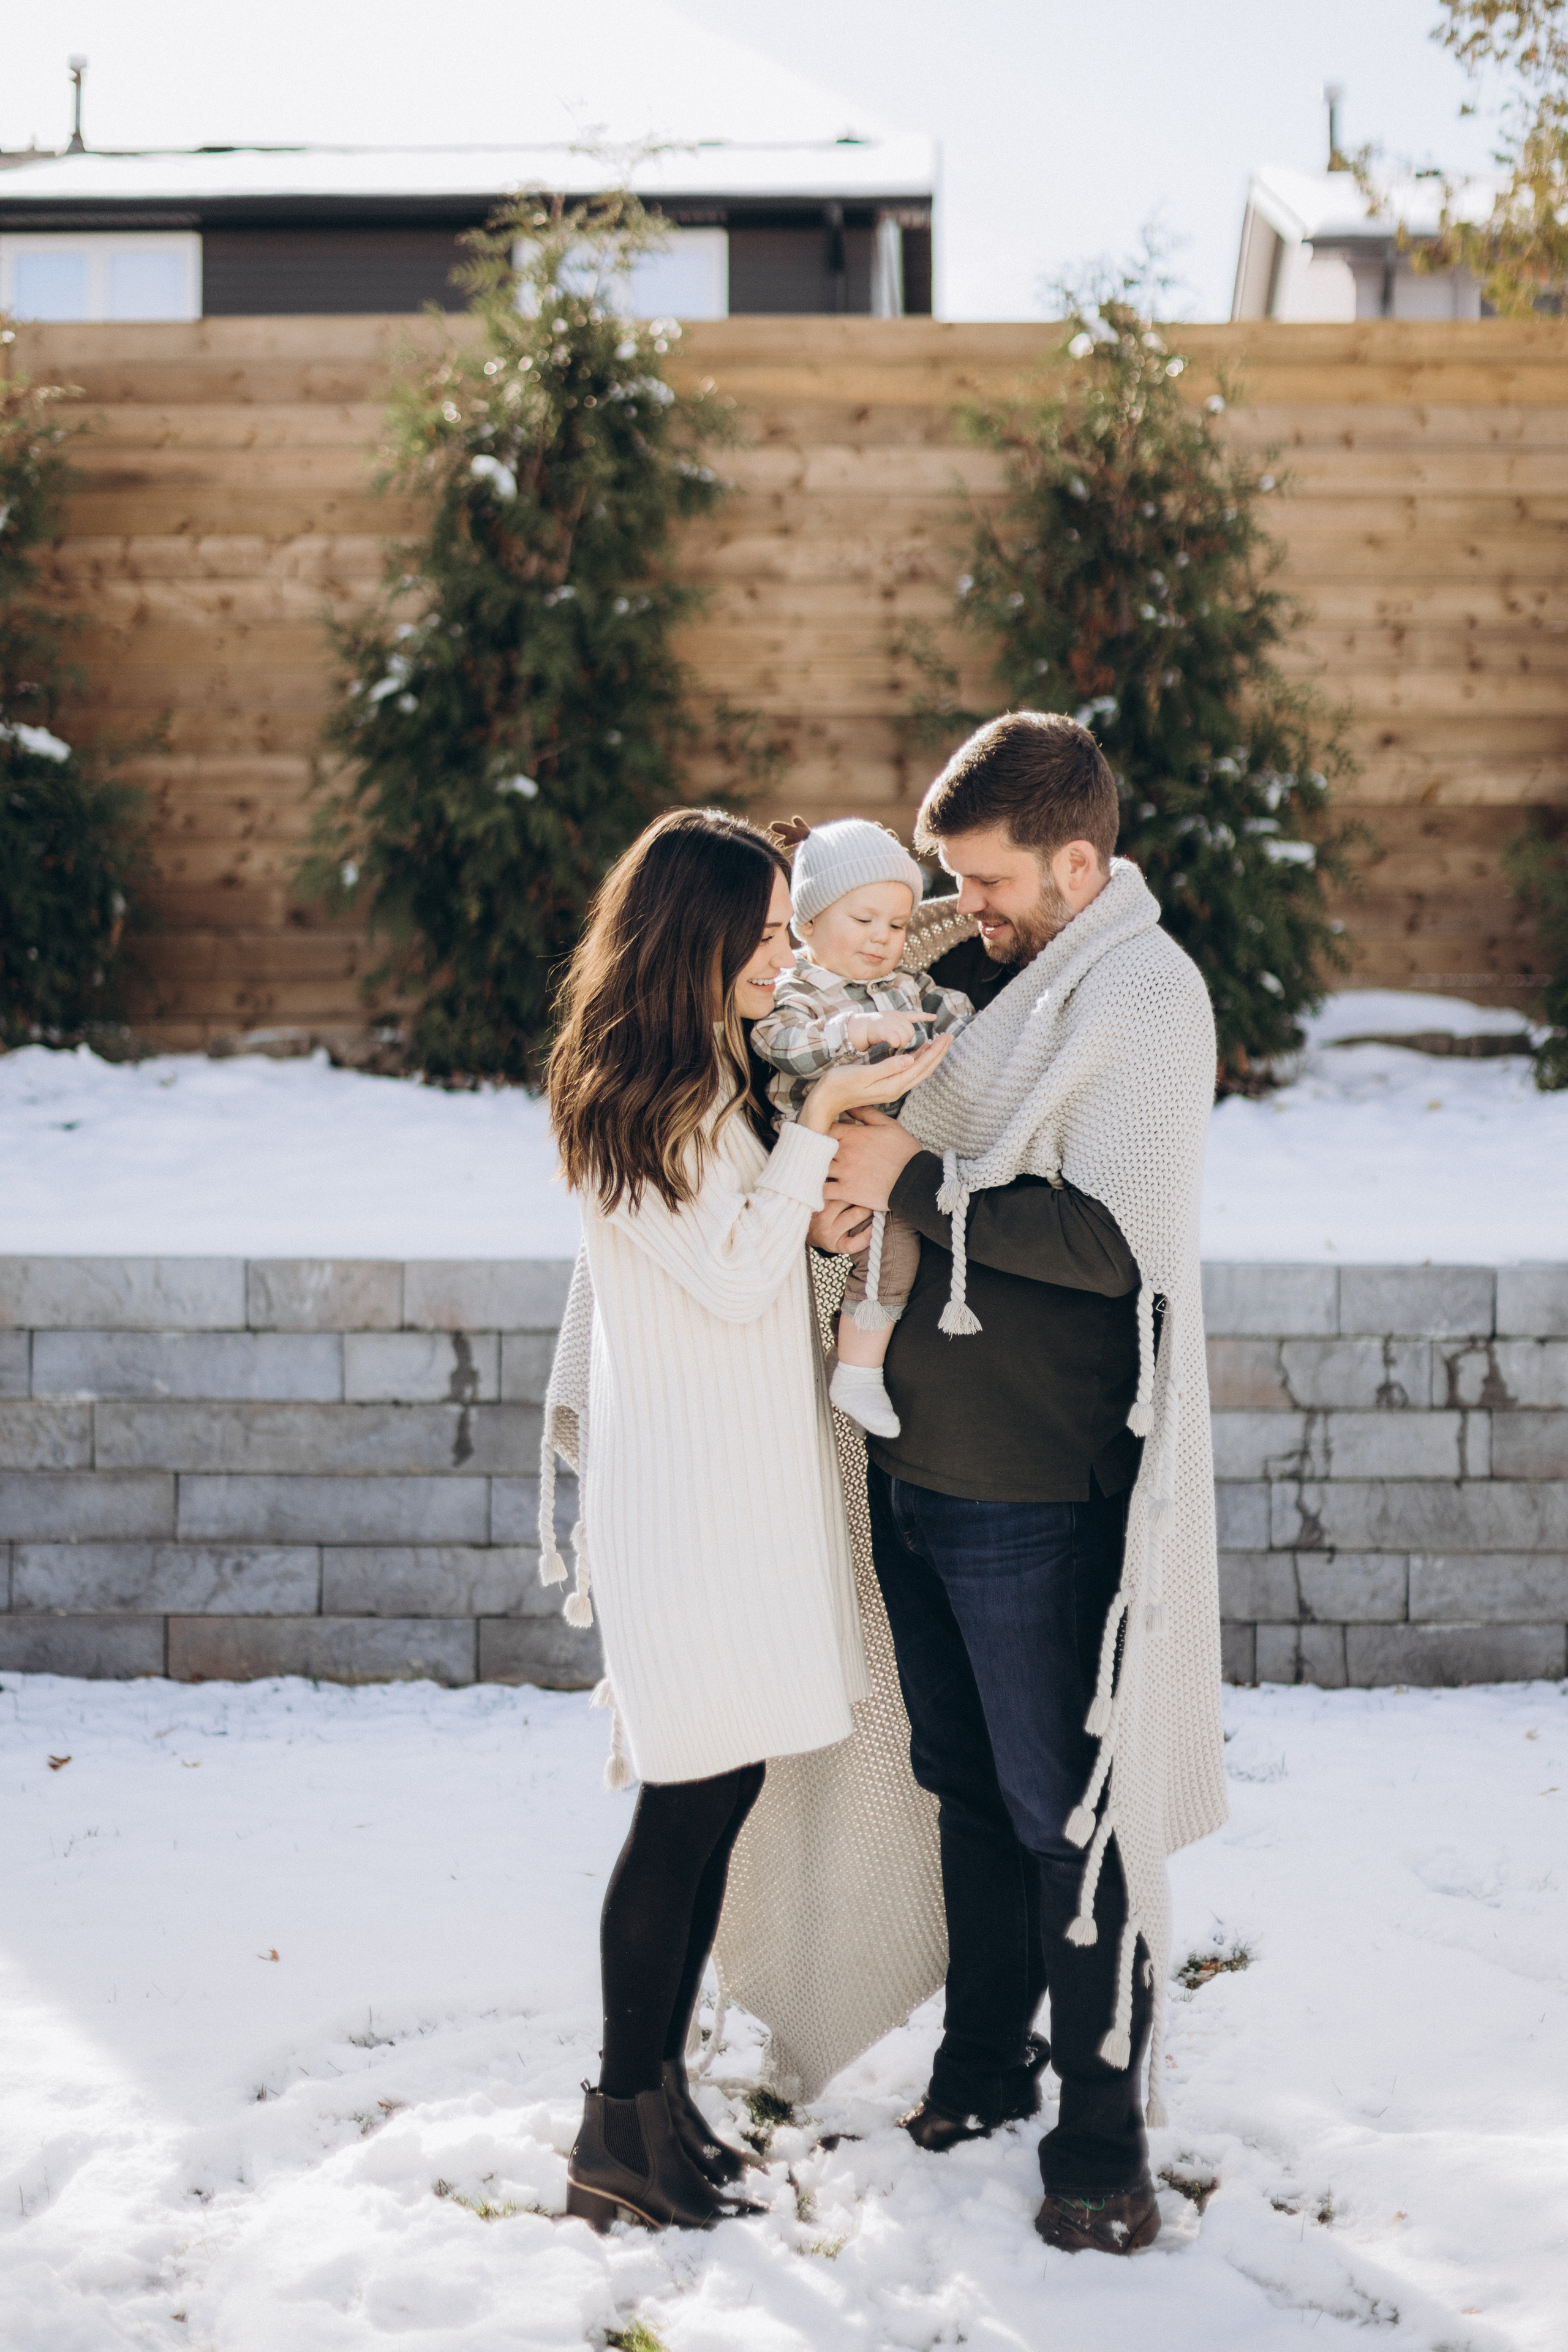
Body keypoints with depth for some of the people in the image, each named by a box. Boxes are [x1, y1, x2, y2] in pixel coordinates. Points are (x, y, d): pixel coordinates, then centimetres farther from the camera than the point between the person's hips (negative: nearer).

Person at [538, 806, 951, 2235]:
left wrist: (824, 1183, 4)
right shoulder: (644, 1097, -17)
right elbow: (733, 1277, -17)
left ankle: (658, 2090, 20)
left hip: (736, 1475, 10)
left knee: (719, 1791, 11)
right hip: (686, 1488, -10)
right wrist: (823, 1124, -16)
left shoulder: (705, 1075, 14)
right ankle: (622, 2136, 3)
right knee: (692, 1799, -5)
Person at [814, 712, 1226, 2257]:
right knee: (967, 1784, 18)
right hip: (915, 1462, 7)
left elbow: (1112, 1240, -21)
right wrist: (843, 1195, -3)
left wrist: (916, 1182, -20)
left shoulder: (1143, 995, -12)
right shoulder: (967, 971, 10)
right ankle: (984, 2060, 34)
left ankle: (1102, 2138, 12)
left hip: (1035, 1492, -7)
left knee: (1064, 1815, 0)